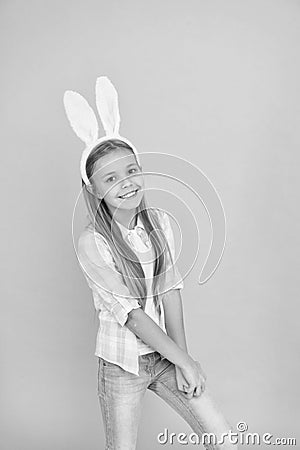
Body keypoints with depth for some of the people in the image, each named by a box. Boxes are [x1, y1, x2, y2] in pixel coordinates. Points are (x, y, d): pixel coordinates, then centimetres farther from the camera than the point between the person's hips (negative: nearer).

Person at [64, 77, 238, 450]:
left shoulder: (160, 222, -4)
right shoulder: (92, 243, -19)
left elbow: (170, 291, -4)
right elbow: (129, 312, -18)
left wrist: (181, 357, -8)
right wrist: (184, 361, -14)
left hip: (164, 353, 4)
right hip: (122, 363, -4)